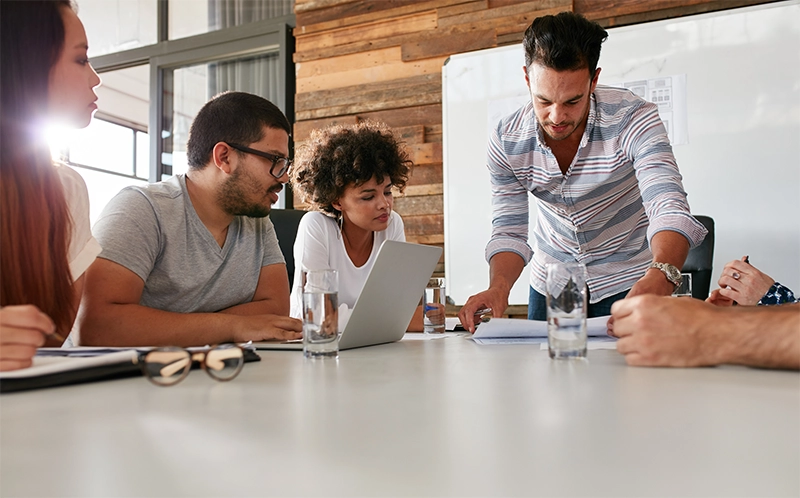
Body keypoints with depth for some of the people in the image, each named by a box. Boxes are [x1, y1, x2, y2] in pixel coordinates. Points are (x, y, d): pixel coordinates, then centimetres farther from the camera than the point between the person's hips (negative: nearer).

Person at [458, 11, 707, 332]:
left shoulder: (633, 119, -24)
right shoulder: (506, 142, -16)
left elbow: (669, 207, -35)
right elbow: (509, 231, -15)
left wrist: (660, 277, -55)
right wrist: (498, 287, -35)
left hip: (628, 280, -2)